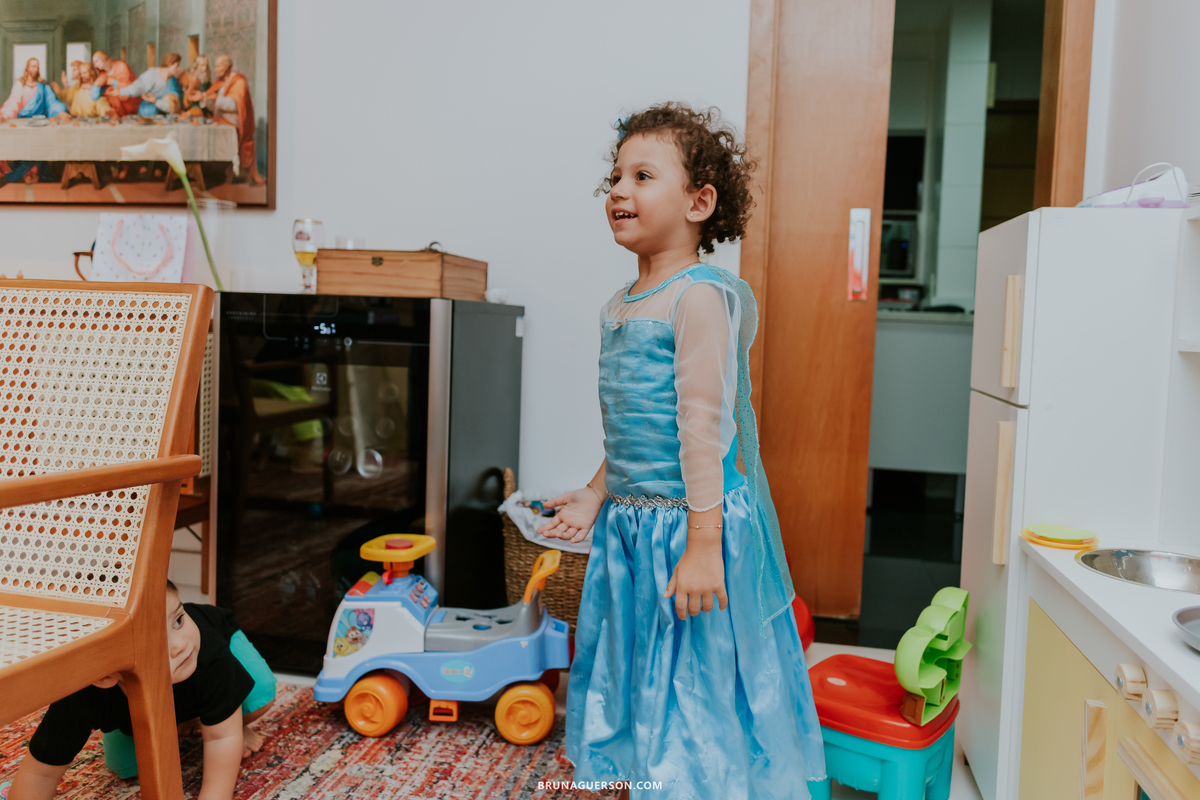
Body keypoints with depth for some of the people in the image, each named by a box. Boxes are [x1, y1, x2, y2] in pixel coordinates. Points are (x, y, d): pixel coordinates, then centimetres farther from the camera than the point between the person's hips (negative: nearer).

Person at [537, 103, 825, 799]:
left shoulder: (699, 297, -16)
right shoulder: (621, 304, 10)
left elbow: (702, 425, -21)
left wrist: (702, 544, -22)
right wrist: (598, 495, 19)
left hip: (688, 527, -9)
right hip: (631, 526, 9)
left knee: (693, 687, 6)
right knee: (632, 677, 22)